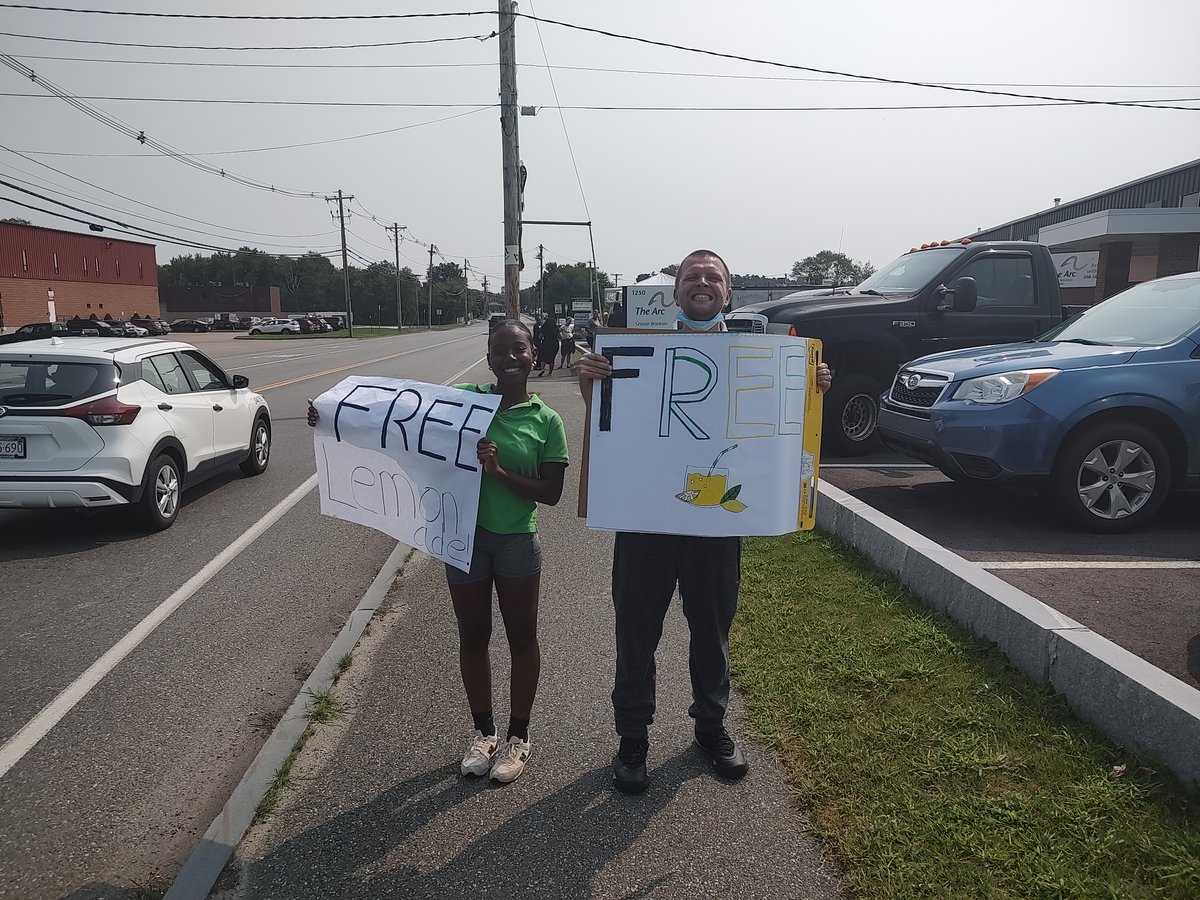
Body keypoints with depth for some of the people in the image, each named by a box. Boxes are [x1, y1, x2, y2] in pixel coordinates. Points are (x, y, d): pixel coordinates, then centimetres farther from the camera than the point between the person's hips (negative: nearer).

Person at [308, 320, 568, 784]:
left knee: (522, 638, 11)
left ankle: (518, 736, 31)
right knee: (473, 637, 14)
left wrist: (501, 472, -22)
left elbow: (552, 492, -8)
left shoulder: (545, 420, -6)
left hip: (517, 541, -1)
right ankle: (483, 730, 35)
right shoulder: (466, 398, -3)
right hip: (464, 535, 2)